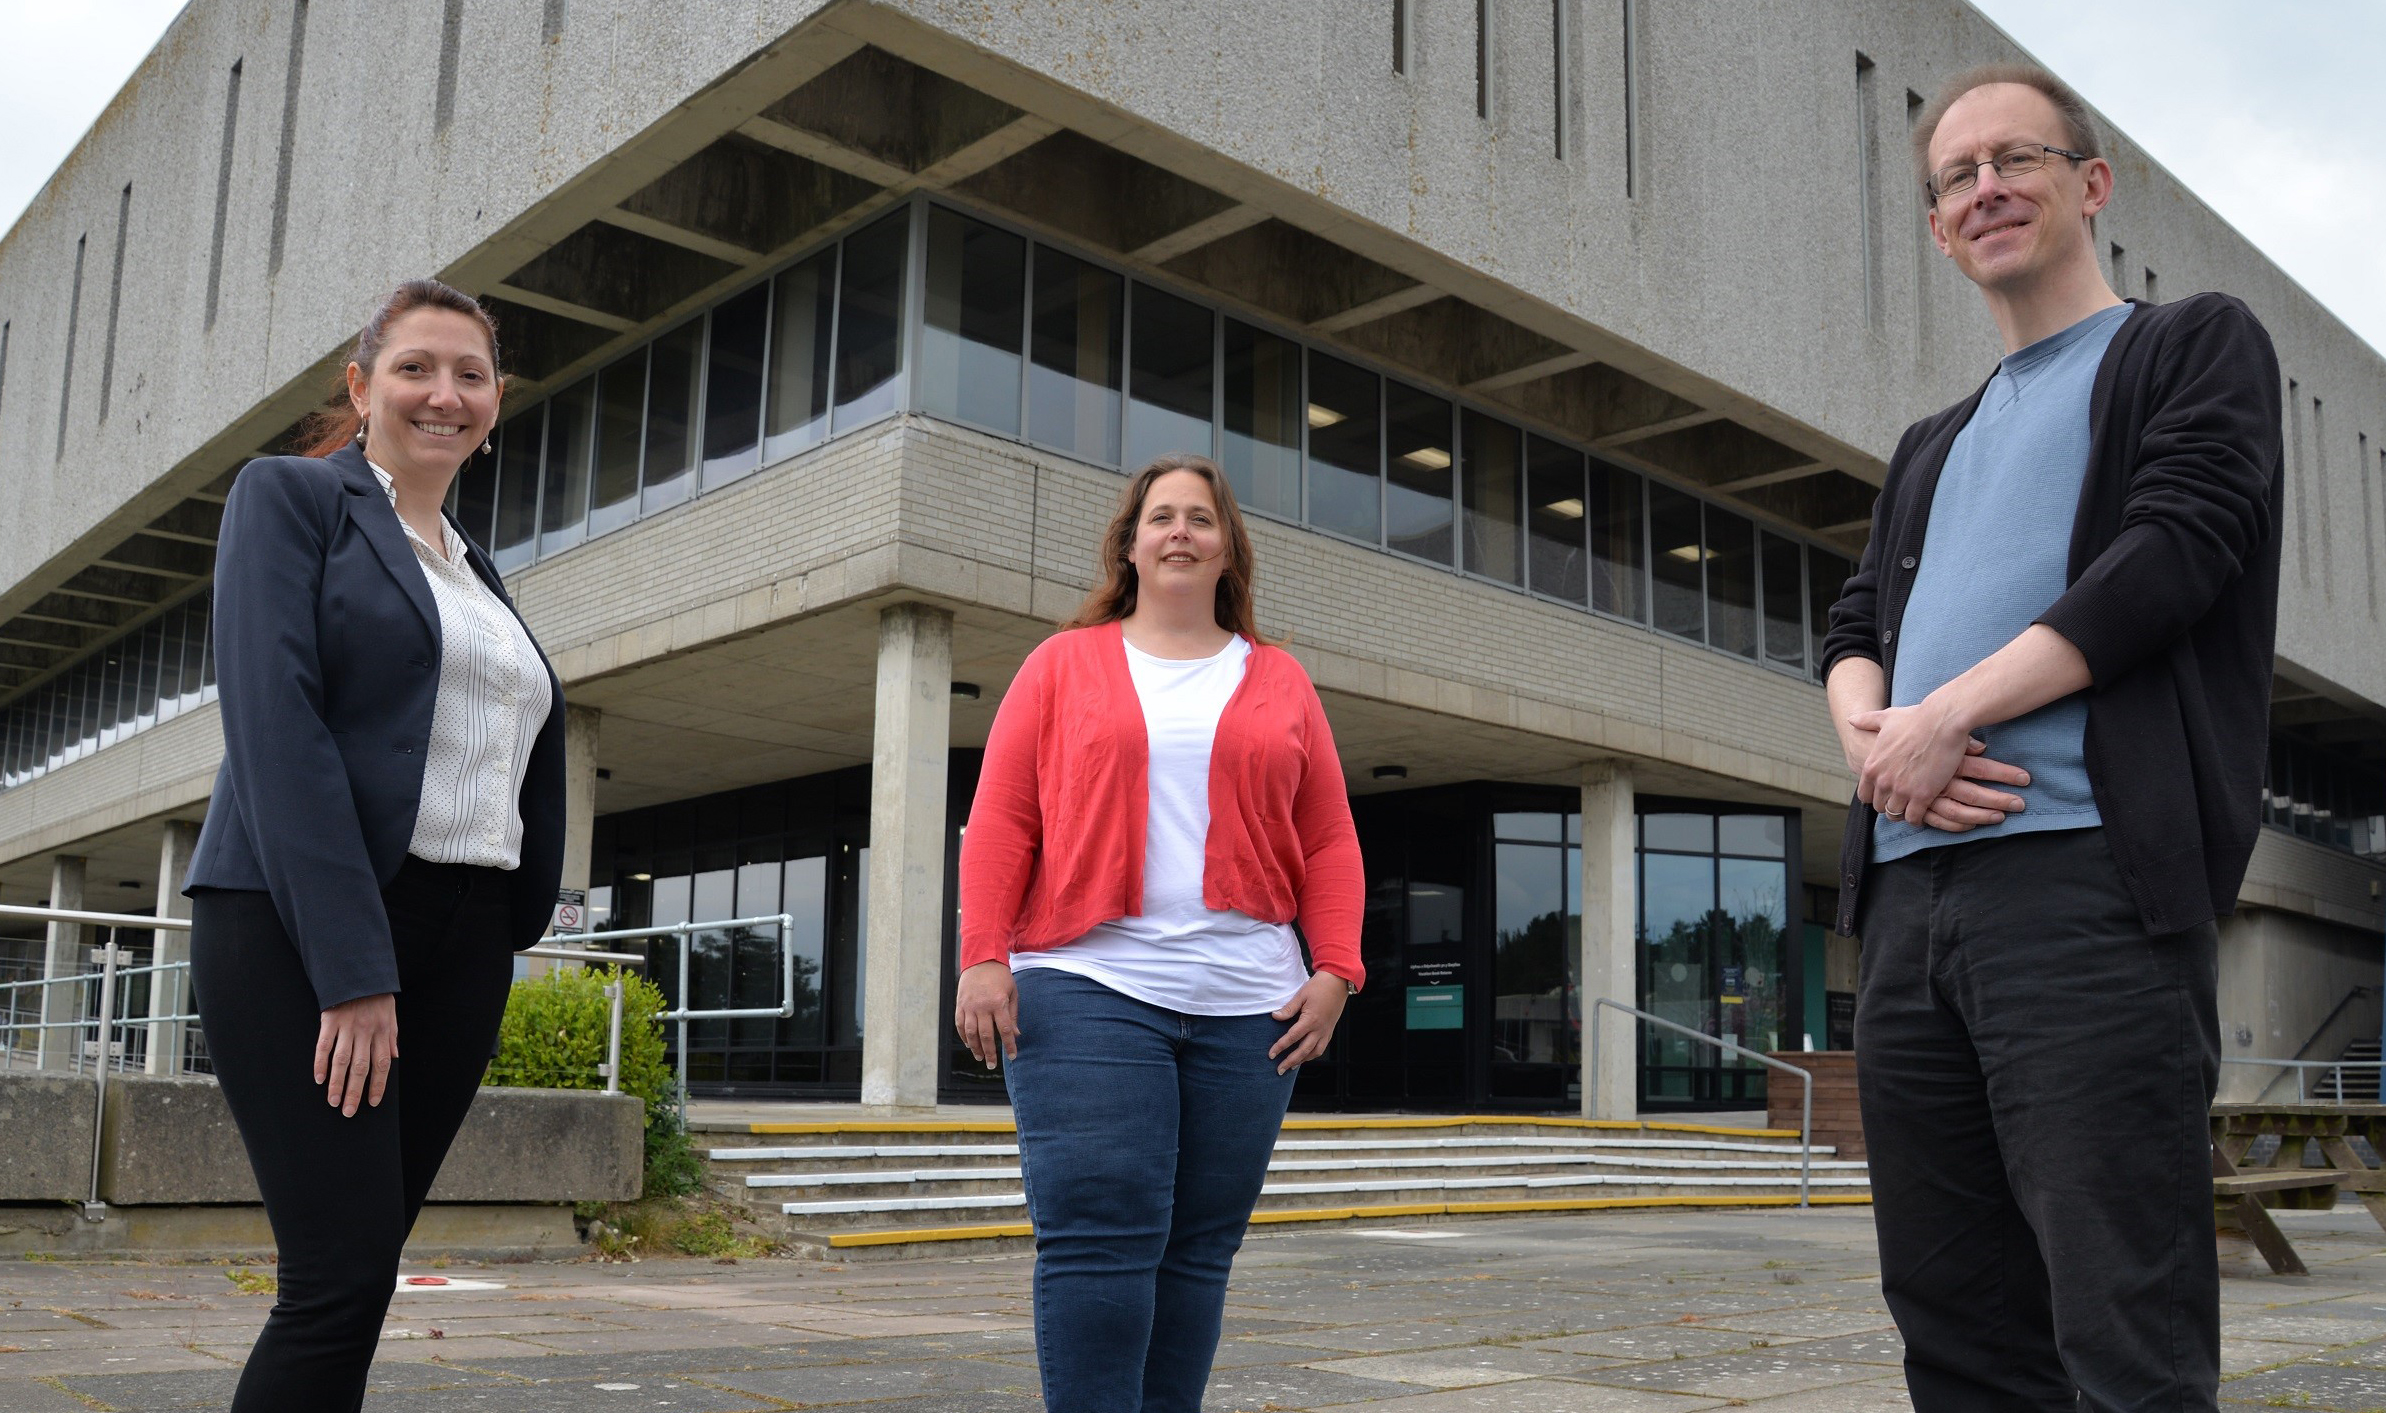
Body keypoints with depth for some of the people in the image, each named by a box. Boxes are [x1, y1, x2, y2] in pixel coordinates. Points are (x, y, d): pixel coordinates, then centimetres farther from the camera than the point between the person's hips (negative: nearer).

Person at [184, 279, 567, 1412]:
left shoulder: (475, 573, 21)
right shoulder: (289, 496, 2)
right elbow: (275, 724, -11)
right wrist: (351, 970, -19)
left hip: (457, 942, 6)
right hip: (300, 925, -6)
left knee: (359, 1271, 7)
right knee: (342, 1276, -12)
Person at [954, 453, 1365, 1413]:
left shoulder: (1279, 684, 16)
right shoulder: (1063, 665, 12)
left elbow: (1329, 844, 12)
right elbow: (1001, 820, 5)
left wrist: (1336, 971, 0)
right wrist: (982, 958, -6)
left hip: (1246, 1006, 2)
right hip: (1087, 988, -2)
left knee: (1198, 1249, 5)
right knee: (1098, 1239, -10)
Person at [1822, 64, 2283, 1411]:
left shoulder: (2196, 345, 11)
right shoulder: (1934, 447, 29)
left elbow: (2175, 551, -5)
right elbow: (1858, 626, 20)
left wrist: (1950, 713, -12)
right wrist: (1871, 730, -4)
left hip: (2090, 878, -6)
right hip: (1912, 890, 6)